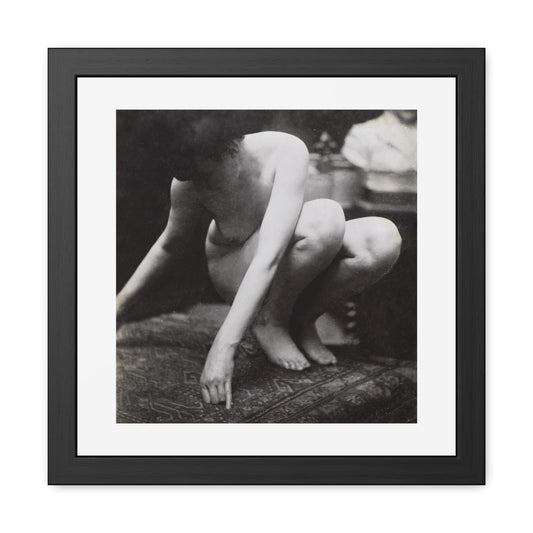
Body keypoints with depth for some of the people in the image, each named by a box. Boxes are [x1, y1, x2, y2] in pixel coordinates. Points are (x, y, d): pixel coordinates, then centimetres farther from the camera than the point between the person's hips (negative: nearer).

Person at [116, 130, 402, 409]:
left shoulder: (287, 151, -31)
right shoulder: (187, 183, -24)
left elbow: (268, 257, -39)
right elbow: (169, 246, -2)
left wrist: (223, 346, -46)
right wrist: (120, 306, 5)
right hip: (233, 272, -2)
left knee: (384, 238, -27)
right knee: (325, 216, -33)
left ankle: (302, 322, -6)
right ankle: (270, 321, -10)